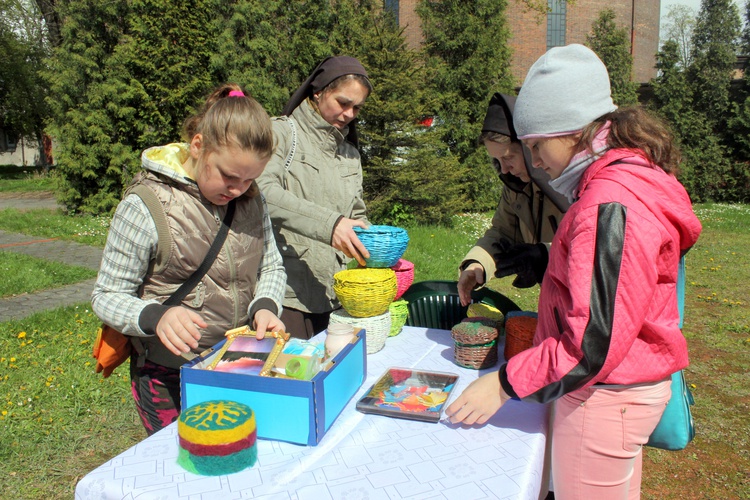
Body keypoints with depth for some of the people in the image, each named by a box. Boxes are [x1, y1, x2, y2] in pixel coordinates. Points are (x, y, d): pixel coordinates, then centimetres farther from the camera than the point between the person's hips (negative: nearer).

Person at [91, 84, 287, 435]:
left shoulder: (250, 198, 1)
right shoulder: (145, 205, -15)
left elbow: (271, 266, 10)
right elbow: (107, 296, -11)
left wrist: (265, 306, -11)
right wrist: (156, 316, -30)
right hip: (169, 378, -4)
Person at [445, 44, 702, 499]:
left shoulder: (611, 205, -24)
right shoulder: (633, 176, 8)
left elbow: (595, 342, -26)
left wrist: (505, 384, -19)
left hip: (604, 397, -10)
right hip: (626, 387, 10)